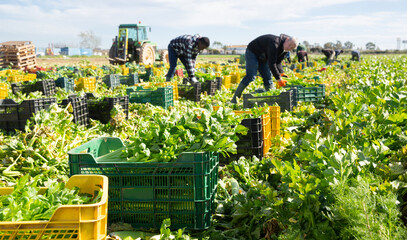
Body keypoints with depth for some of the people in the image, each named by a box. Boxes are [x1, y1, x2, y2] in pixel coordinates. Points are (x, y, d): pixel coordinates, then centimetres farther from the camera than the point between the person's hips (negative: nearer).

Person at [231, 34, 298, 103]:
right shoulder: (274, 44, -34)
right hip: (252, 53, -9)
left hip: (262, 57, 9)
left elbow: (278, 62, 4)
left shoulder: (285, 49, -4)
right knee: (251, 76, -21)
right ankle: (235, 99, -21)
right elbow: (271, 64, -35)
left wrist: (281, 73, -12)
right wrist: (278, 79, -33)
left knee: (267, 77, 3)